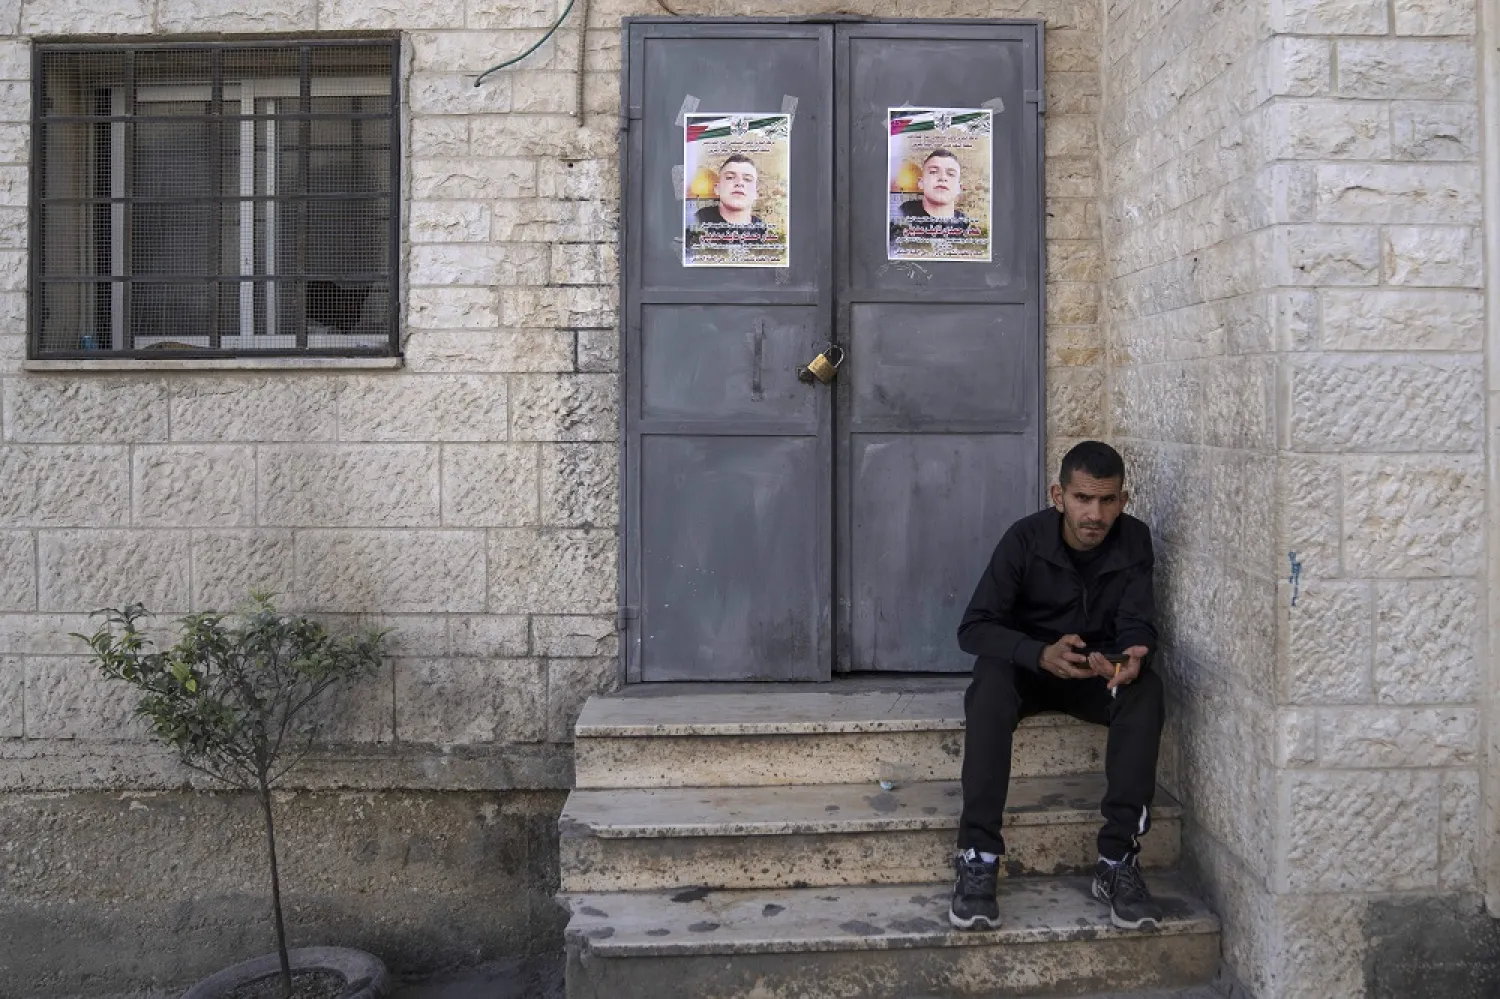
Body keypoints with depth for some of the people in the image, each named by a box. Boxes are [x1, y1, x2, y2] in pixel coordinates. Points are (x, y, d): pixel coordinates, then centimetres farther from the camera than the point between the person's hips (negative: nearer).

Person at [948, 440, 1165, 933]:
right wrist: (1041, 654, -40)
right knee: (991, 678, -36)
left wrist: (1132, 657, -38)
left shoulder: (1134, 542, -10)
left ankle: (1118, 862, -29)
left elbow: (1137, 624, -11)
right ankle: (977, 859, -38)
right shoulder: (1025, 539, -17)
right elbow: (974, 628, -21)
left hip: (1099, 671, 2)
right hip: (1028, 667, -2)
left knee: (1146, 690, -30)